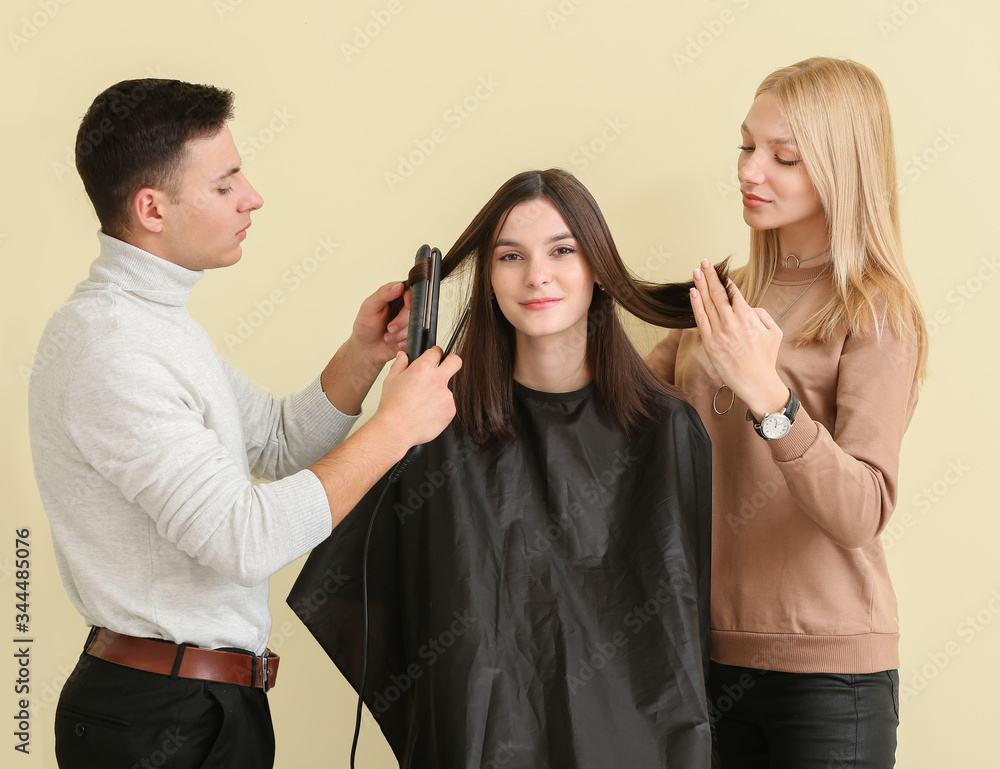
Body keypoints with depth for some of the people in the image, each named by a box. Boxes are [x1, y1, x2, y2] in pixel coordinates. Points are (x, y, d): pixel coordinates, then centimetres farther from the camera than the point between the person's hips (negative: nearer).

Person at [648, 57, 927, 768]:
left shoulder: (876, 314, -10)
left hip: (827, 666, -5)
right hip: (712, 648, 5)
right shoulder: (729, 297, 9)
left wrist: (768, 394, -34)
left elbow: (863, 515, -21)